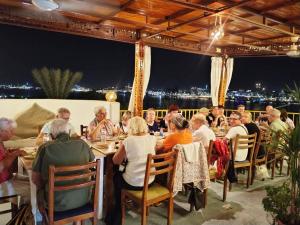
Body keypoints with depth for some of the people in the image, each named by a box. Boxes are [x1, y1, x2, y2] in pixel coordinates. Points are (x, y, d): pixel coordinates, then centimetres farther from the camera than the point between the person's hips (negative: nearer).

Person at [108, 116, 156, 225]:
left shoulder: (128, 141, -15)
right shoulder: (152, 139, -4)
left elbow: (116, 161, -4)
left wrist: (121, 147, 9)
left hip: (133, 183, -4)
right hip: (149, 181, 5)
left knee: (117, 177, 28)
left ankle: (117, 216, 43)